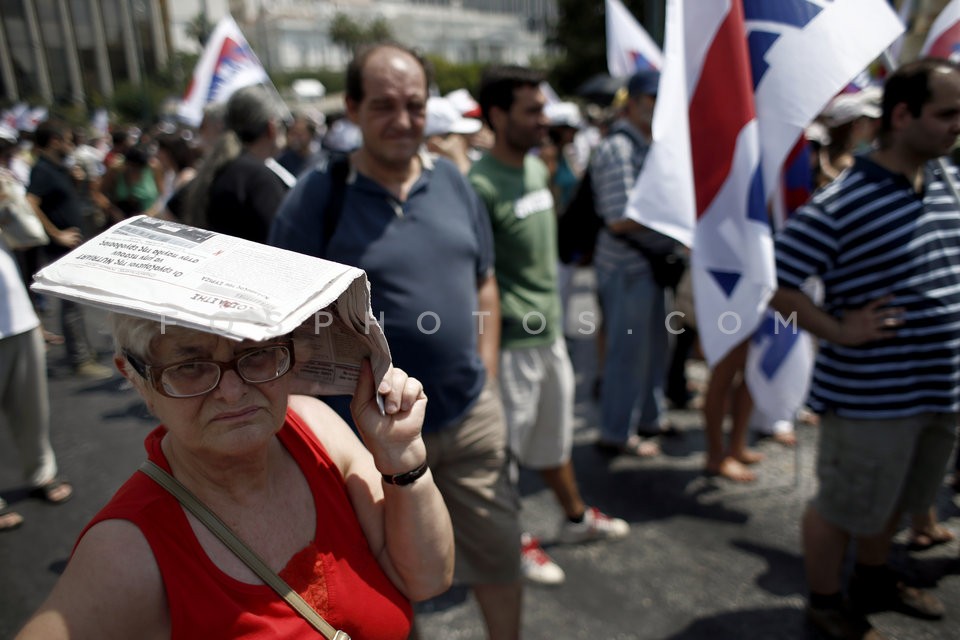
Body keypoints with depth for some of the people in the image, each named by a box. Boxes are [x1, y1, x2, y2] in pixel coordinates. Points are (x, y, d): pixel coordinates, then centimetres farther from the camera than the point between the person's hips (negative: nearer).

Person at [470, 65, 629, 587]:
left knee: (554, 435, 24)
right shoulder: (482, 185, -20)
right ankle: (515, 543, 28)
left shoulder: (537, 168, 8)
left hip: (549, 331, 9)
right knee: (506, 444, 9)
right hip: (512, 339, -9)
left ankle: (576, 517, 44)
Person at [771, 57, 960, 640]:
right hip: (868, 395, -8)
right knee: (843, 505, 10)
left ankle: (874, 581, 50)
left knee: (893, 498, 26)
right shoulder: (842, 204, -20)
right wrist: (838, 331, -20)